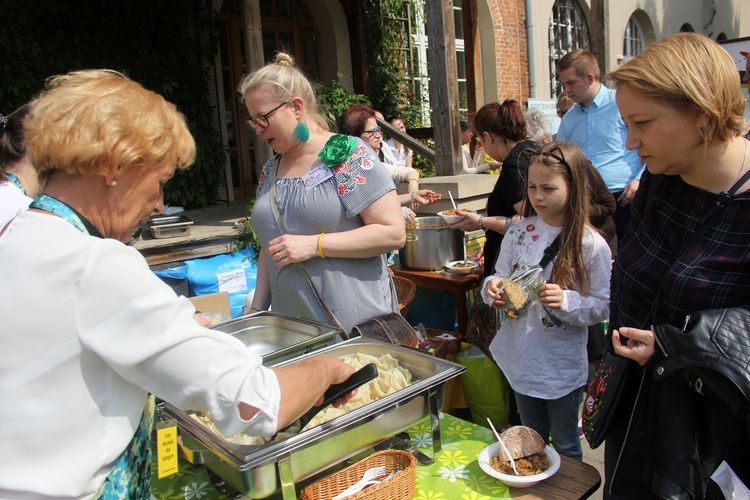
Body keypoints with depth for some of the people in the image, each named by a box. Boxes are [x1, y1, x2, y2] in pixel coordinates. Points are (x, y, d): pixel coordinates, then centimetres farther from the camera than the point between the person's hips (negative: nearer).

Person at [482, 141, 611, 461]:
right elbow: (500, 276, 3)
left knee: (565, 446, 17)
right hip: (522, 358, 4)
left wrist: (567, 302, -30)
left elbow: (602, 307, -12)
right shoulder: (518, 233, -3)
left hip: (563, 365, -3)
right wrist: (492, 286, -19)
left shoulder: (591, 245, -14)